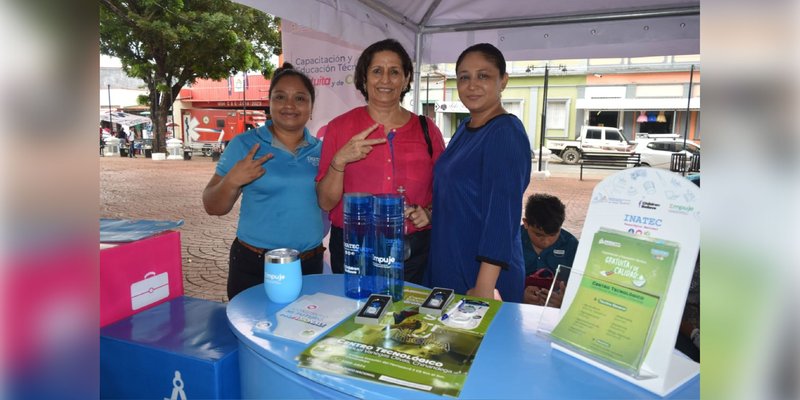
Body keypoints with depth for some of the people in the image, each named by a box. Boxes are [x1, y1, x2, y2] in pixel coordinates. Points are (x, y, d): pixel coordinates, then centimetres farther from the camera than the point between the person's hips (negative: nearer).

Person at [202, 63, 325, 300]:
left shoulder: (321, 150, 4)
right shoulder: (244, 145, -4)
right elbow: (213, 207, -2)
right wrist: (232, 181, -21)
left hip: (311, 264, 3)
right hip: (253, 267, -2)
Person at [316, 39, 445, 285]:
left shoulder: (426, 129, 2)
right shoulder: (340, 127, -1)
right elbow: (325, 202, -3)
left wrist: (429, 212, -8)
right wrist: (339, 161, -18)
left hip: (413, 252, 1)